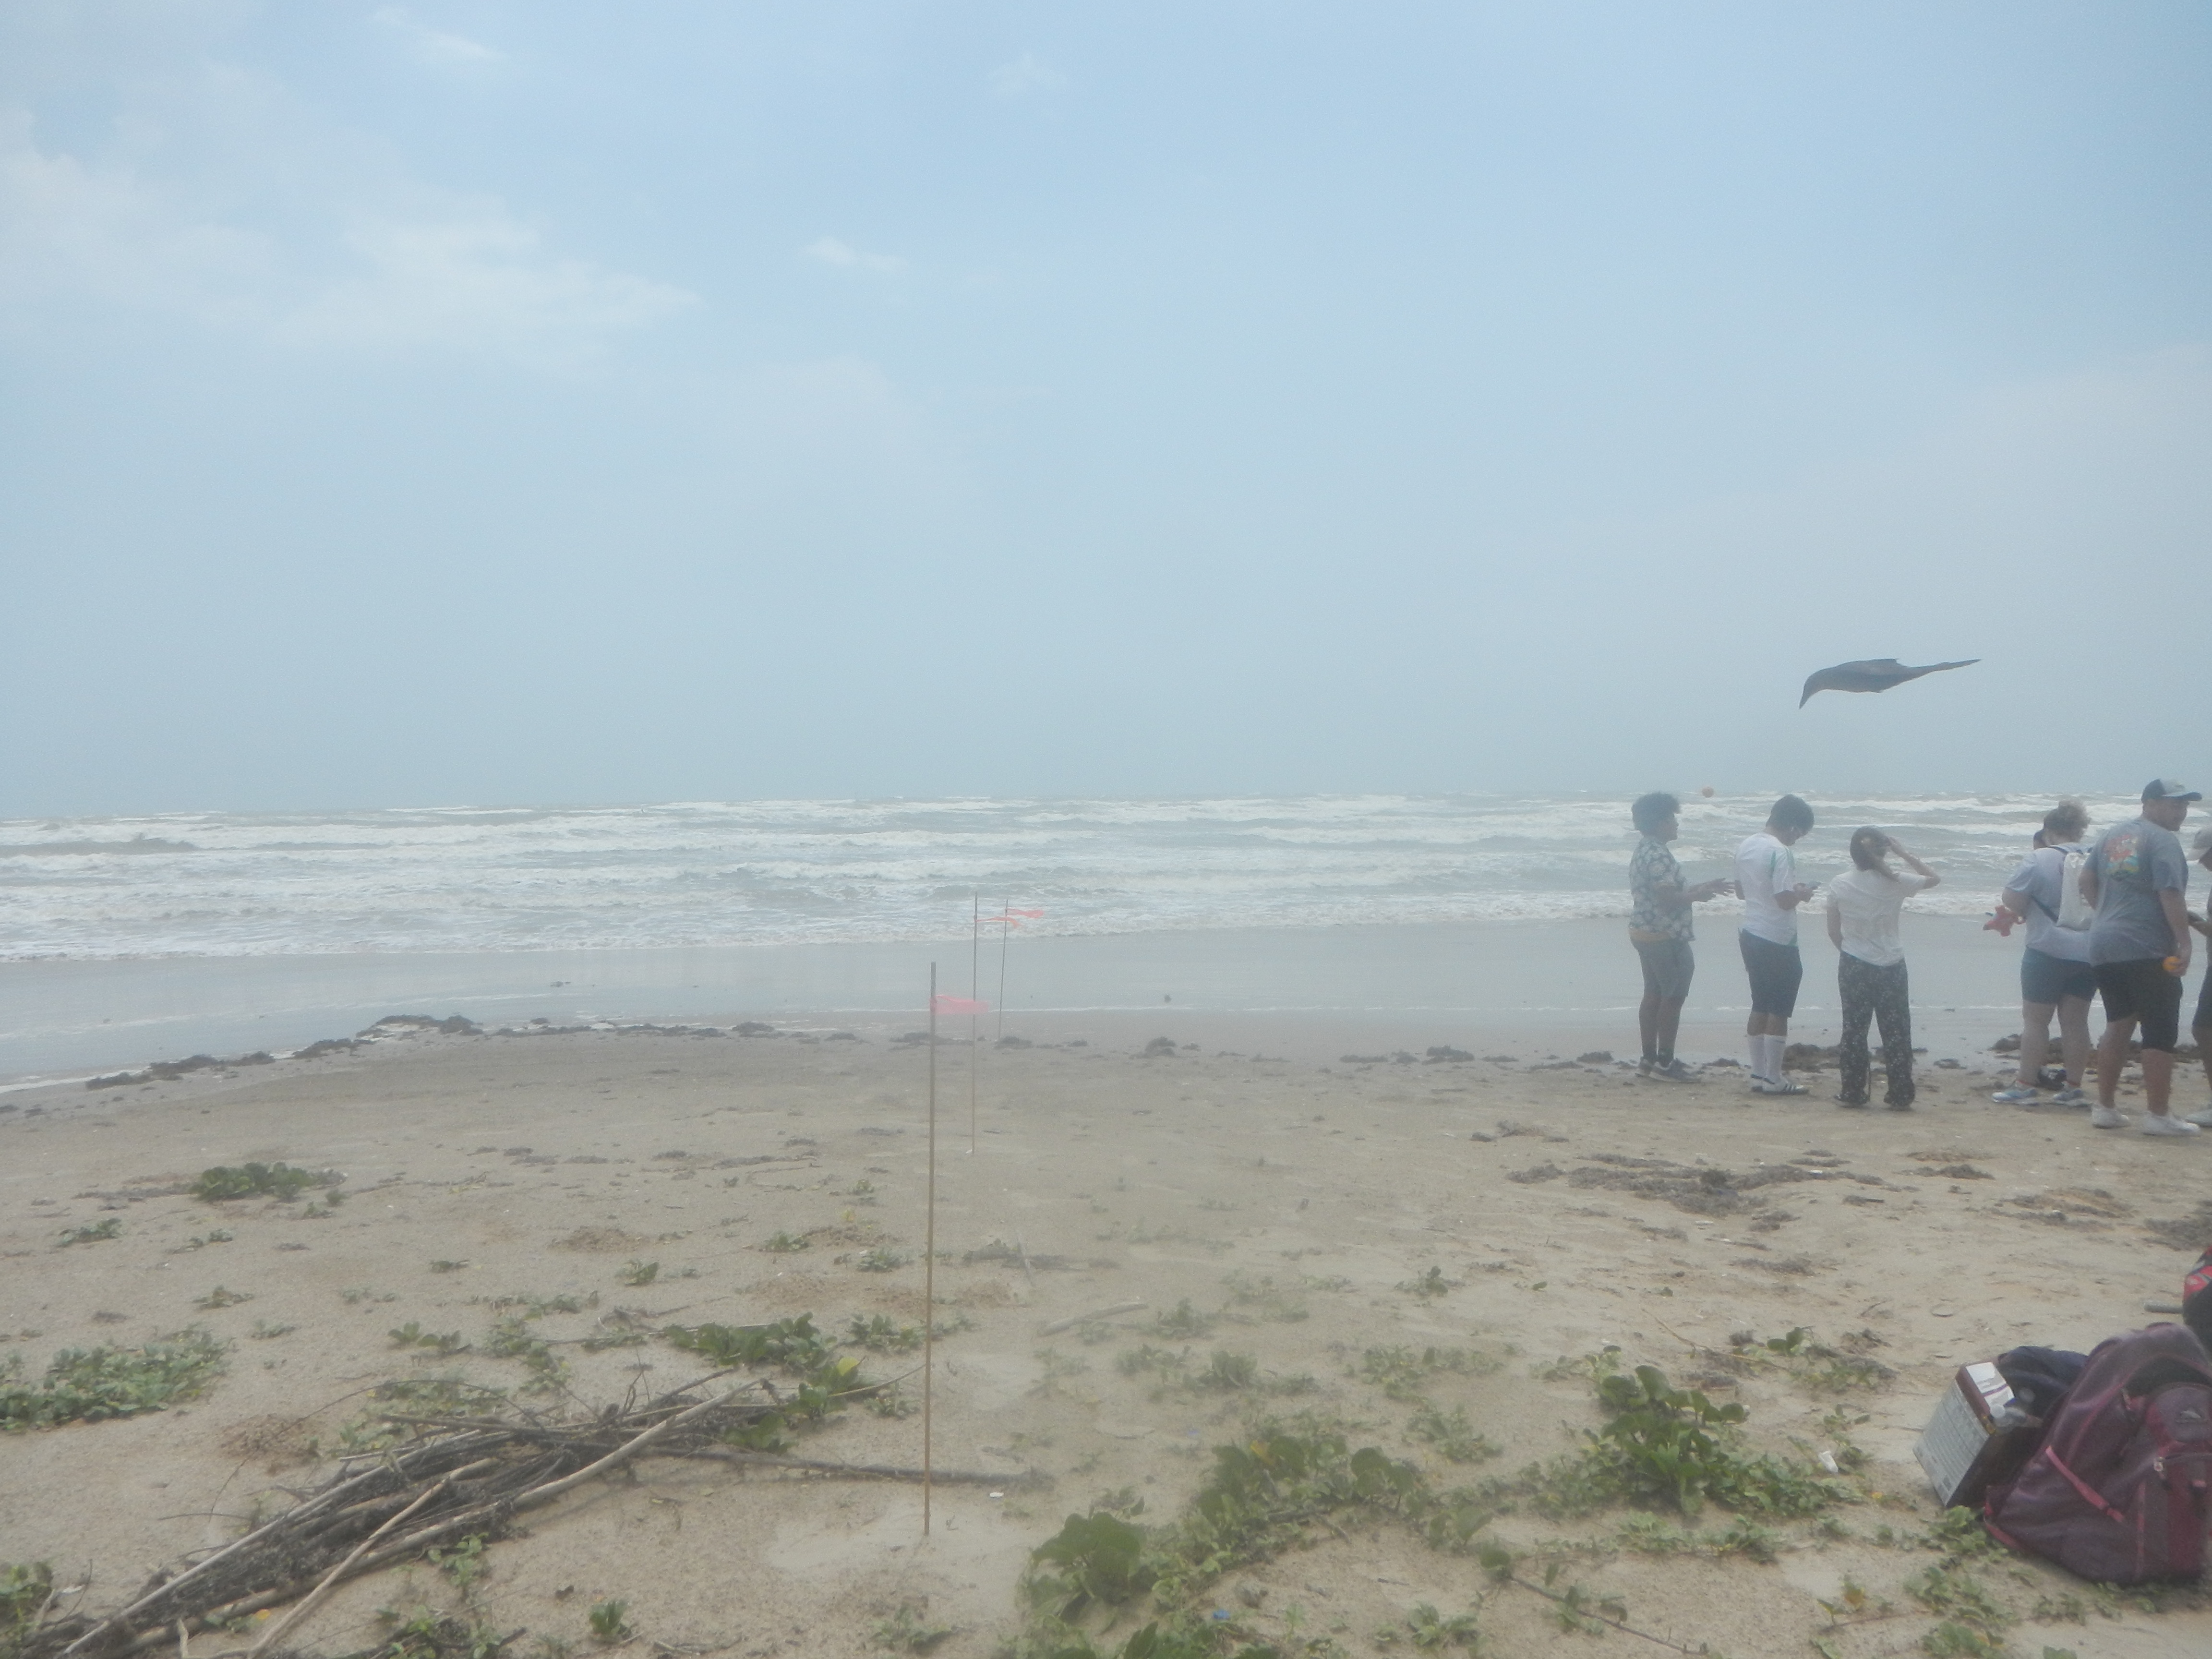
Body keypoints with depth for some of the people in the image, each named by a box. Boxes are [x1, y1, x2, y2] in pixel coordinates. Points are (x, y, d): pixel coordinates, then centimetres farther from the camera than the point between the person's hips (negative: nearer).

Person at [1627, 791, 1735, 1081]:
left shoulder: (1642, 851, 12)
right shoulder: (1658, 856, -20)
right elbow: (1668, 899, -24)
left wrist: (1700, 888, 15)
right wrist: (1697, 895, -7)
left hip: (1643, 933, 10)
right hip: (1664, 937, -10)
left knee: (1653, 995, 14)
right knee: (1673, 998, -2)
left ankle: (1649, 1058, 20)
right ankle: (1665, 1063, 3)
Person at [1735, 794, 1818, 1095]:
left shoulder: (1746, 846, 7)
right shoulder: (1780, 852, -19)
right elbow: (1785, 900, -24)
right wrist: (1803, 893, -3)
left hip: (1751, 936, 8)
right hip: (1778, 942, -8)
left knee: (1760, 1007, 15)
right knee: (1779, 1012, 1)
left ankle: (1758, 1073, 20)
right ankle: (1773, 1079, 6)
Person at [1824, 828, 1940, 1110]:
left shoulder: (1839, 885, -7)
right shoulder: (1895, 883, -11)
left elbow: (1833, 932, 1)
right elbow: (1934, 878, 9)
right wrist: (1904, 853, 7)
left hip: (1853, 967, 1)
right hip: (1890, 968, -1)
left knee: (1854, 1030, 10)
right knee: (1896, 1032, 9)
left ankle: (1852, 1093, 15)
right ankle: (1900, 1096, 13)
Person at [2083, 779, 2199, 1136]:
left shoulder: (2111, 836, 15)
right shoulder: (2163, 840, -9)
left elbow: (2087, 880, 19)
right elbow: (2170, 896, -17)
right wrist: (2184, 943, -16)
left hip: (2103, 946, 8)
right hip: (2147, 950, -8)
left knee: (2117, 1027, 15)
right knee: (2160, 1033, 1)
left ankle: (2105, 1108, 17)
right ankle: (2159, 1116, 4)